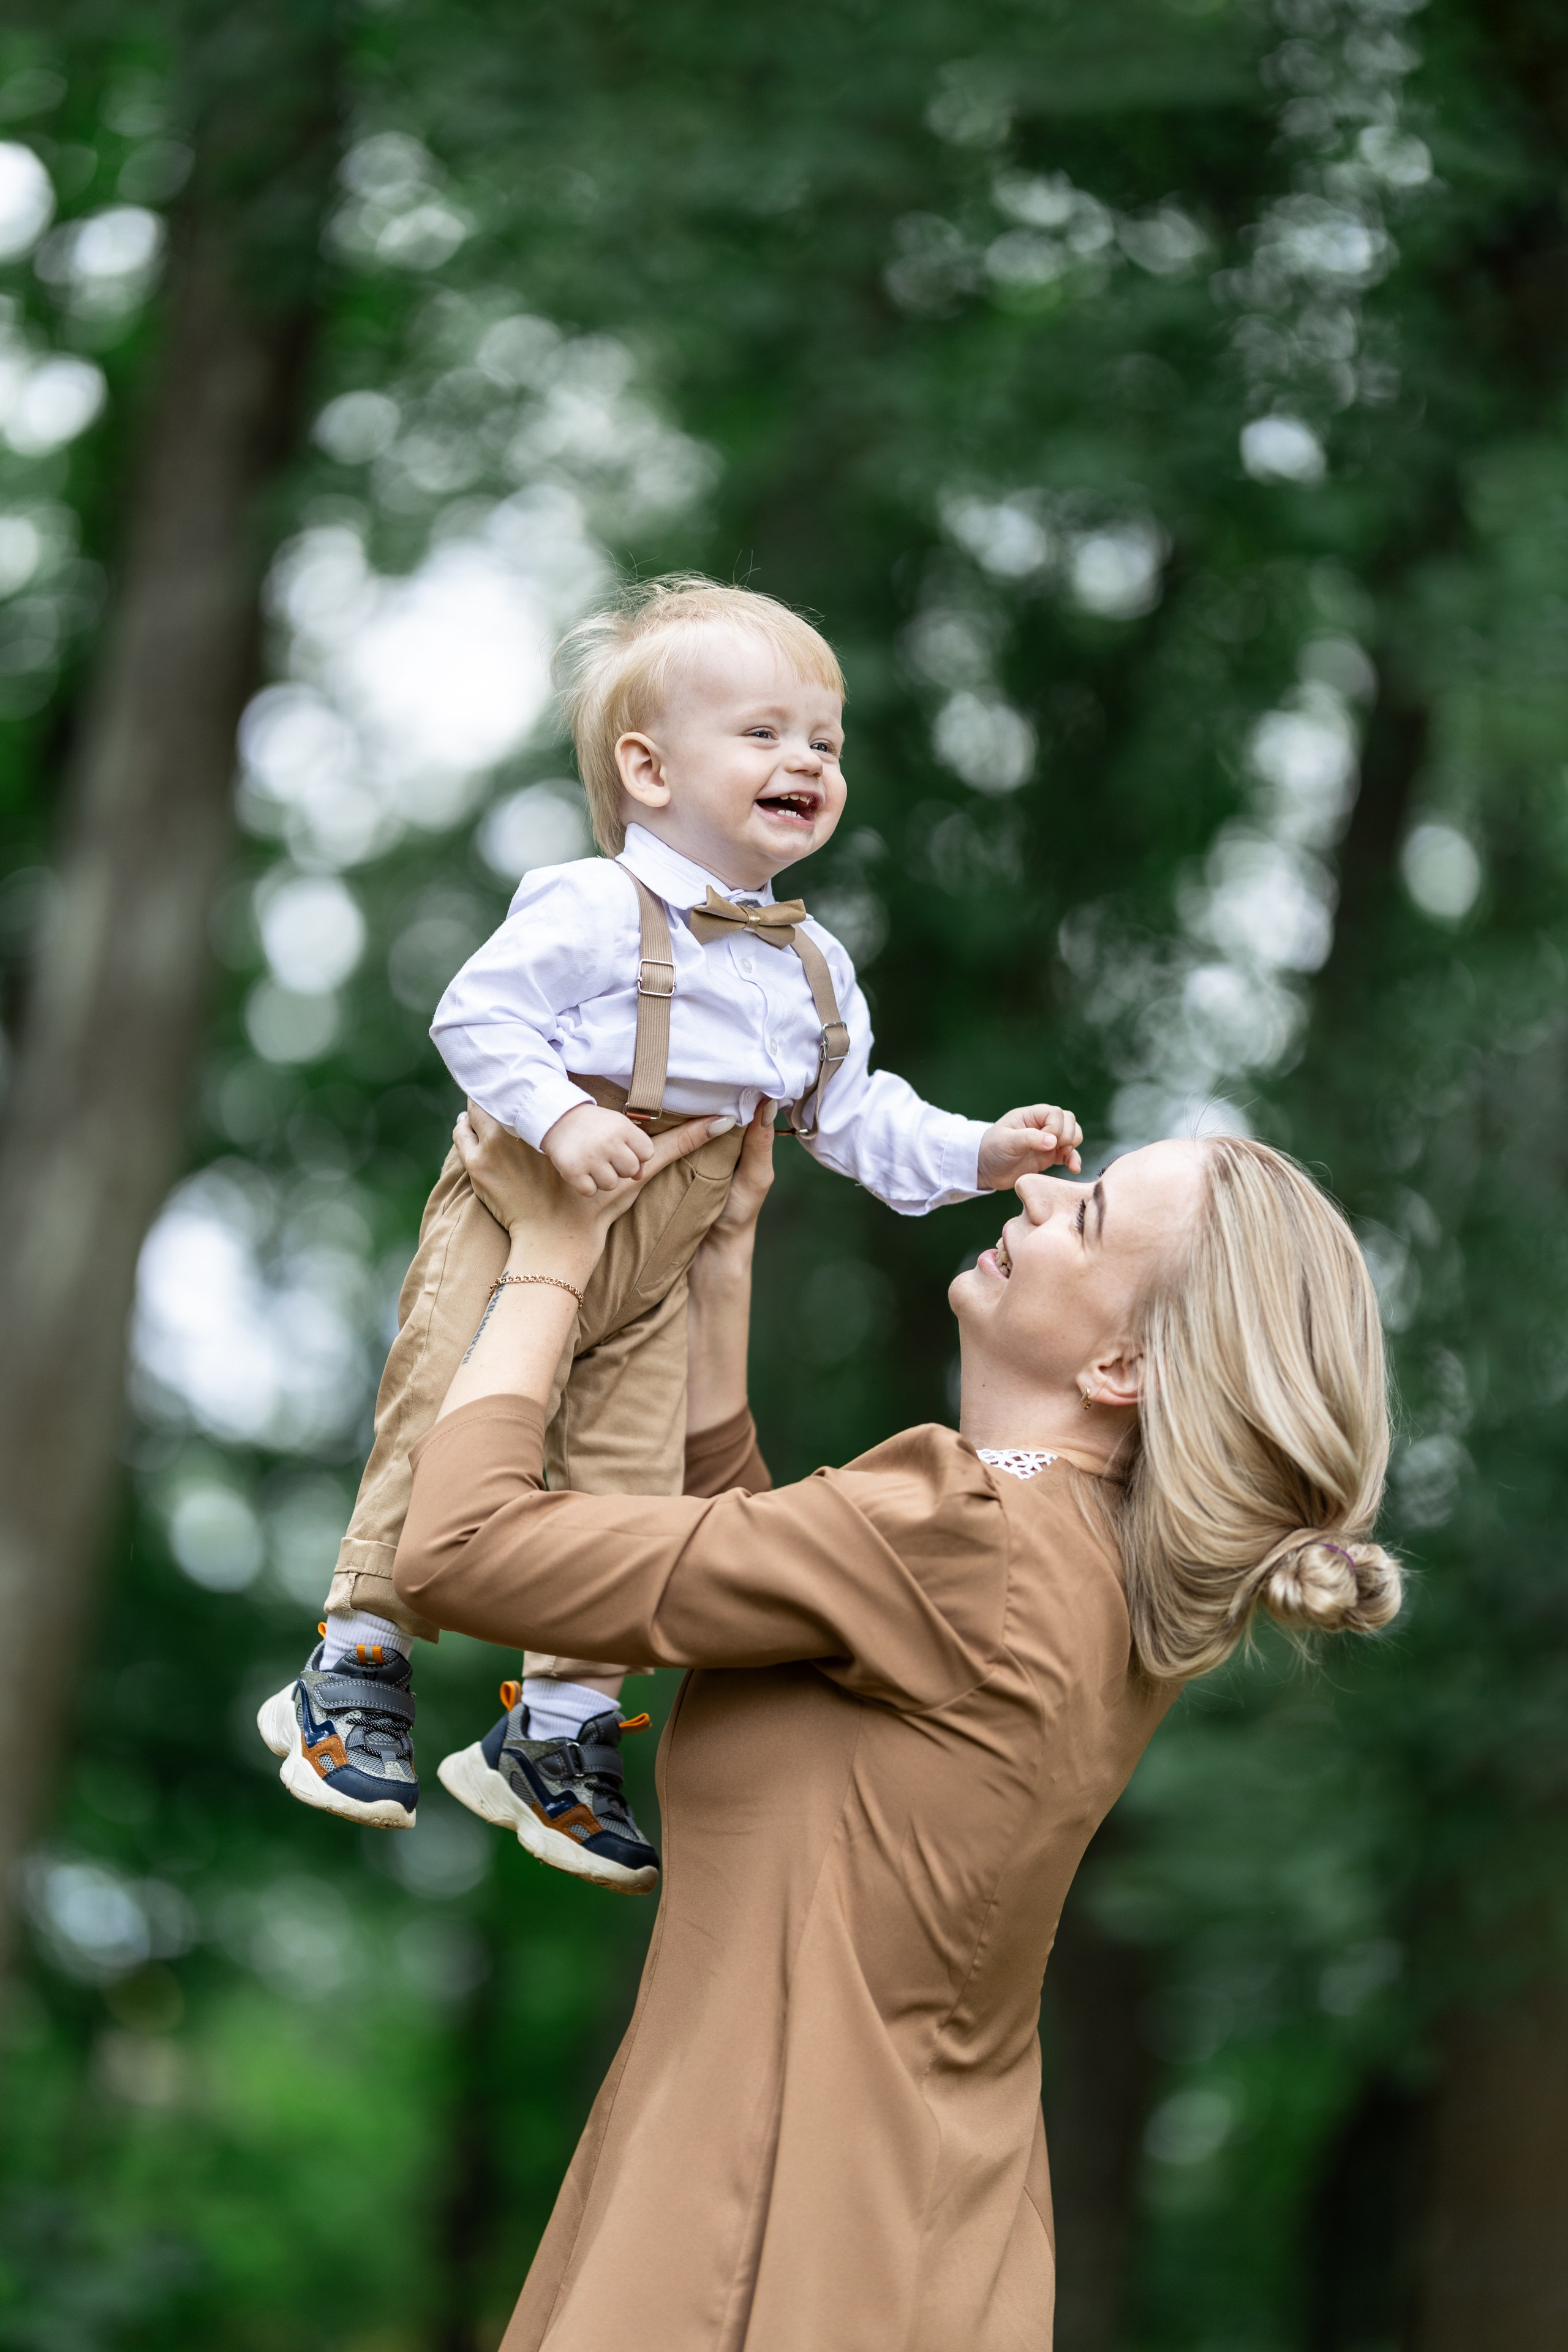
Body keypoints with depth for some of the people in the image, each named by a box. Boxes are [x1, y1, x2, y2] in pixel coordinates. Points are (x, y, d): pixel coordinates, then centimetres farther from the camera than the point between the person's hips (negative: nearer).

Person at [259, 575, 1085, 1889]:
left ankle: (560, 1732, 16)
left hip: (656, 1273, 6)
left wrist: (980, 1154, 1)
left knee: (632, 1491, 4)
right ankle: (360, 1667, 6)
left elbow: (855, 1118, 12)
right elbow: (478, 1015, -18)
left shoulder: (812, 967, 8)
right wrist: (560, 1118, -30)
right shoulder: (592, 911, -15)